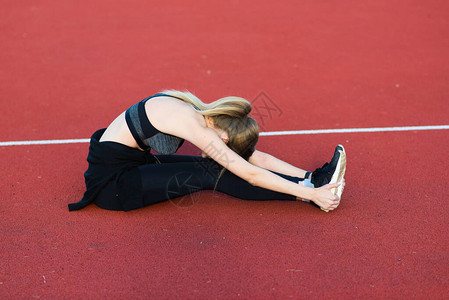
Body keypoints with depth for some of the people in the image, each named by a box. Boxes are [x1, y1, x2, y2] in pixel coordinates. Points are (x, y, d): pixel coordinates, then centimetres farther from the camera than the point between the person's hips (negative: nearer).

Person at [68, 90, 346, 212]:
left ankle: (312, 178, -11)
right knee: (208, 173, -19)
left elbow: (256, 157, -1)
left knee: (212, 169, -8)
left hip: (133, 162, 8)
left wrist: (306, 176, -5)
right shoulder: (193, 124, -27)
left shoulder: (209, 114, -2)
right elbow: (250, 174, -27)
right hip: (109, 179, -8)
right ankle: (311, 187, -17)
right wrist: (309, 193, -24)